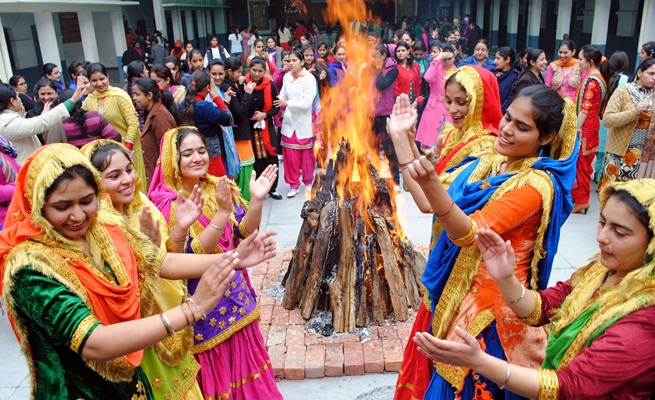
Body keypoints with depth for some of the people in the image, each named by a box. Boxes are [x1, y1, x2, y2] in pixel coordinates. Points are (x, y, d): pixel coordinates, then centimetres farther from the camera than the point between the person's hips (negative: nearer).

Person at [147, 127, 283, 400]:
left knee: (244, 362, 19)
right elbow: (194, 253, -24)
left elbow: (245, 231, -1)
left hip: (235, 291, 5)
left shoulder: (218, 188, 0)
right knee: (216, 372, 13)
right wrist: (223, 211, -32)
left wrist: (256, 200, -18)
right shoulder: (168, 202, -16)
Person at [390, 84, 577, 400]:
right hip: (457, 287, 7)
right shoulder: (490, 162, 1)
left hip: (491, 300, -7)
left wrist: (431, 184, -47)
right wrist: (402, 140, -6)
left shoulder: (537, 184, -21)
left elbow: (469, 234, -31)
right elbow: (428, 204, -1)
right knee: (444, 370, 23)